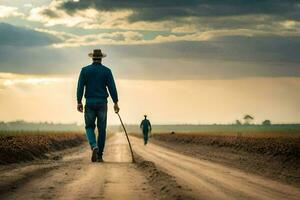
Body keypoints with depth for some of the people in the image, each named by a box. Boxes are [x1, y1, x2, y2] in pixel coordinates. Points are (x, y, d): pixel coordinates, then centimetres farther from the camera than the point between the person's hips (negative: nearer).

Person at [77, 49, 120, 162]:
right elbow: (112, 87, -4)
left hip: (90, 103, 0)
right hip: (102, 103, 0)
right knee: (102, 129, 7)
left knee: (89, 127, 11)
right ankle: (99, 155, 7)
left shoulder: (85, 70, 2)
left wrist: (79, 102, -2)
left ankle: (94, 146, -18)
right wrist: (115, 103, -1)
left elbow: (80, 86, -4)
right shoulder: (106, 71, 0)